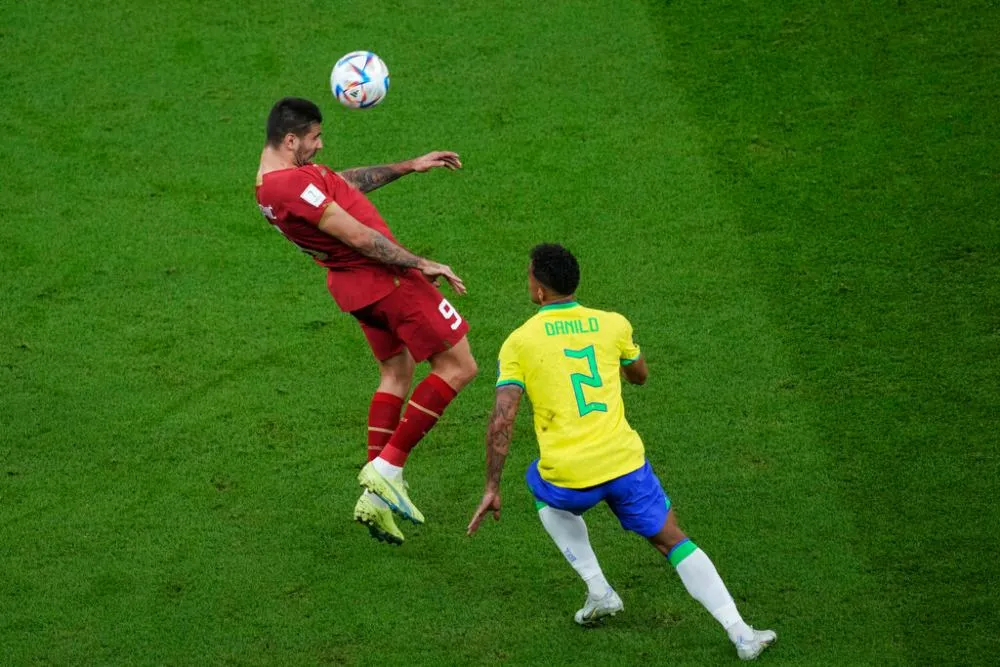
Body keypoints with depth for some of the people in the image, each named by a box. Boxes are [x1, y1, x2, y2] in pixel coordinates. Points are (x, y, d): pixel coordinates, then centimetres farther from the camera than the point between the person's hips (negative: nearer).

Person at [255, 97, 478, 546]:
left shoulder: (269, 180, 5)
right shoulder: (293, 184, -28)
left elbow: (347, 181, 18)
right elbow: (359, 238, -25)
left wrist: (409, 166, 21)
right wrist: (421, 265, -17)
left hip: (351, 285, 10)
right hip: (385, 278, -10)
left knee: (396, 373, 23)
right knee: (458, 367, 1)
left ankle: (375, 496, 16)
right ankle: (388, 467, -1)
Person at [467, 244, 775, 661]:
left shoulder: (519, 342, -1)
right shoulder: (613, 324, 6)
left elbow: (501, 422, -7)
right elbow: (640, 376, 27)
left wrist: (492, 489, -1)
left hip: (568, 477, -1)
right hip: (625, 464, 1)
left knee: (542, 490, 34)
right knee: (673, 541, 17)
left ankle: (599, 592, 25)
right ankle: (740, 634, 6)